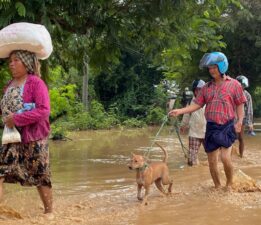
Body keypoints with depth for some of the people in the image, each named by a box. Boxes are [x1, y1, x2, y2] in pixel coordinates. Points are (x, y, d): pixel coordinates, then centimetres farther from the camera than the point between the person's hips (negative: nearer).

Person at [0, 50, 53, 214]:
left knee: (39, 175, 4)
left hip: (33, 138, -7)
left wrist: (17, 119, -23)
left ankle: (49, 211, 19)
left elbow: (44, 110, -21)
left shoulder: (36, 83, -11)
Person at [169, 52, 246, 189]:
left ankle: (229, 184, 6)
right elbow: (197, 104, 8)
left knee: (225, 157, -18)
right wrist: (180, 111, -4)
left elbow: (240, 104, 1)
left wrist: (239, 121, -10)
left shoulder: (234, 84, -1)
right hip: (211, 127, 5)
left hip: (227, 126, -4)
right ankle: (217, 187, 23)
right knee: (211, 161, 7)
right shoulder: (207, 87, 10)